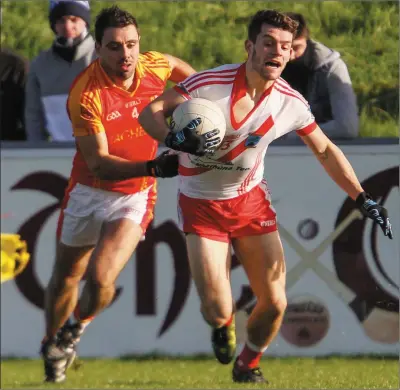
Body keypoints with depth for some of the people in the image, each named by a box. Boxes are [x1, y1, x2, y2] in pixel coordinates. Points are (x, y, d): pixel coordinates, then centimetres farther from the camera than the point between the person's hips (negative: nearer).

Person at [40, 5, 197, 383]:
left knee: (101, 278, -16)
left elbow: (178, 66, 15)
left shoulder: (155, 66, -14)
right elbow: (99, 163, -30)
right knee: (65, 278, 14)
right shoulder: (85, 94, -26)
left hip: (135, 196, 1)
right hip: (88, 192, -1)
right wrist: (152, 167, -43)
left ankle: (76, 328, 17)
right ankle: (52, 346, 41)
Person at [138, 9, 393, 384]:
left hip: (251, 198, 3)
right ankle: (222, 326, 31)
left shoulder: (291, 103, -11)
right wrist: (176, 140, -38)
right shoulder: (210, 84, -24)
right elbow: (150, 112, -18)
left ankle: (247, 366, 30)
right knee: (217, 310, -11)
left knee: (274, 304, -2)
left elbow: (325, 150, 5)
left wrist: (362, 199, -1)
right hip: (201, 204, -3)